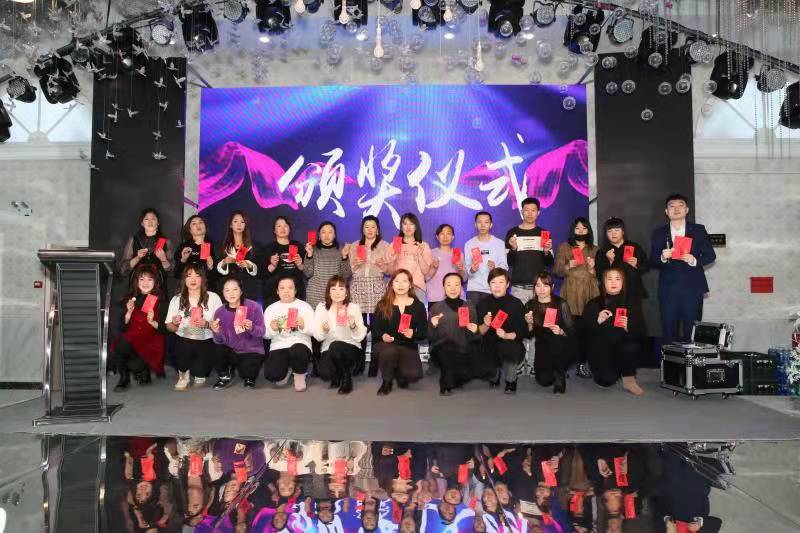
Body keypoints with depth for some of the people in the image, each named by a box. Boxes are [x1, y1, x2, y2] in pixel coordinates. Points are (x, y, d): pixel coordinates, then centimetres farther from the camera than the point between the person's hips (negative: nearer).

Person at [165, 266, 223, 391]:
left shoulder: (213, 297, 0)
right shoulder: (177, 299, 7)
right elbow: (170, 327, 7)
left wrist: (207, 325, -19)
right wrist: (175, 324, -15)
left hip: (206, 342, -1)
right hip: (183, 341, 1)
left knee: (198, 370, -23)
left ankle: (199, 374, 19)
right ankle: (183, 374, 1)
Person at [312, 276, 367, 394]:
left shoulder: (354, 307, -3)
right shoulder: (322, 307, -1)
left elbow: (360, 337, -6)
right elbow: (318, 337, -4)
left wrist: (353, 326, -25)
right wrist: (324, 330, -25)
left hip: (351, 348, -1)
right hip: (328, 349, 1)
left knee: (336, 346, -34)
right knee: (325, 373, -28)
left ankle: (347, 378, -8)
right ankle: (337, 375, 11)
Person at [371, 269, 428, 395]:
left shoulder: (418, 306, 2)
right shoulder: (382, 305, 1)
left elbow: (424, 333, 1)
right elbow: (375, 330, 1)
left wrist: (413, 334, -21)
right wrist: (383, 335, -21)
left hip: (408, 346, 1)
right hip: (384, 344, -1)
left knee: (414, 374, -25)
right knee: (389, 351, -38)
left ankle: (398, 374, 16)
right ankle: (387, 381, -5)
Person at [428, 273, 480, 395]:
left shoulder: (469, 307, 9)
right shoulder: (436, 307, 6)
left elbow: (474, 340, 9)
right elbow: (430, 338, 3)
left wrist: (474, 332, -12)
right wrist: (433, 326, -15)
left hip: (463, 350, 1)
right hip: (441, 348, -1)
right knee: (447, 348, -34)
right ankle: (446, 384, -6)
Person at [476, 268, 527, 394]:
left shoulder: (516, 303, -5)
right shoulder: (483, 303, 1)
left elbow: (523, 332, -7)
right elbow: (479, 332, 0)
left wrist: (507, 335, -24)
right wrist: (485, 325, -20)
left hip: (512, 345, -2)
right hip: (489, 348, 3)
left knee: (505, 346, -36)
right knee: (482, 370, -22)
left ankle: (511, 381, -6)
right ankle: (495, 373, 19)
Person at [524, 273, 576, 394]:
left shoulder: (561, 304, -7)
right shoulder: (530, 305, 1)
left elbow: (571, 331, -9)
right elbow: (530, 335, 4)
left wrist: (561, 332, -29)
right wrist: (530, 324, -15)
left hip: (561, 348, -2)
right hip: (542, 348, 2)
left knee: (556, 340, -35)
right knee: (544, 380, -18)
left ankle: (559, 375, -10)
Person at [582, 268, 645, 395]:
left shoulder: (630, 304, 4)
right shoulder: (593, 304, 3)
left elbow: (639, 333, -2)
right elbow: (585, 330, -4)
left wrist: (628, 327, -23)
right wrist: (597, 321, -22)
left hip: (623, 348, 0)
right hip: (601, 350, 0)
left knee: (632, 346, -34)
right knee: (607, 380, -22)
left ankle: (628, 379, -9)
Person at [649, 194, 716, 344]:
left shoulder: (699, 230, 8)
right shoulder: (659, 234, 9)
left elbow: (710, 255, 6)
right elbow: (652, 261, 7)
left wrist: (695, 260, -13)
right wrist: (662, 257, -14)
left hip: (693, 288, 0)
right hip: (668, 288, 0)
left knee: (692, 330, 1)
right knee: (669, 330, -1)